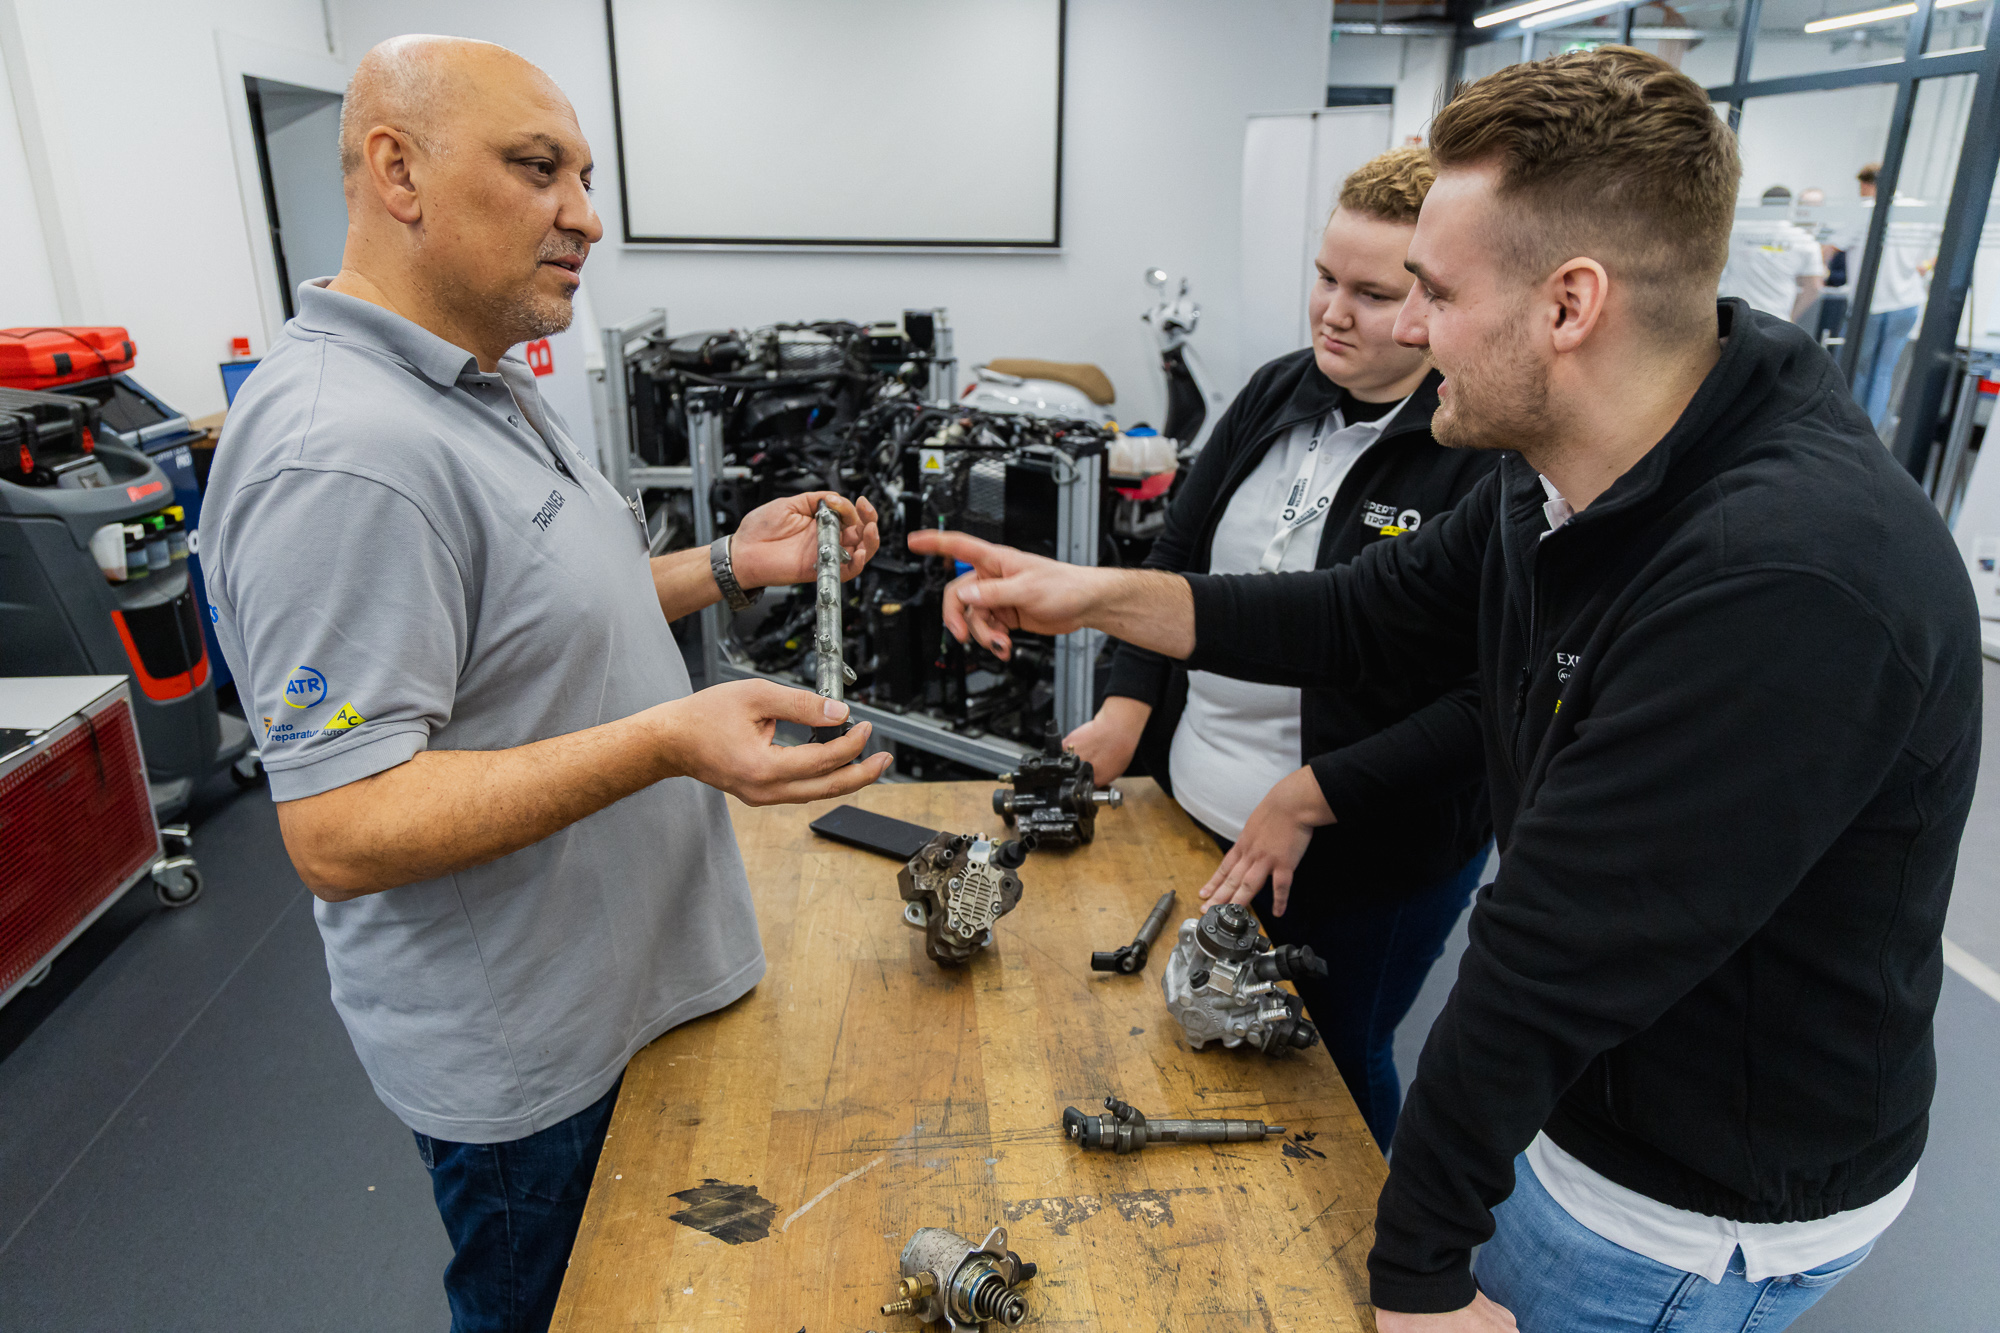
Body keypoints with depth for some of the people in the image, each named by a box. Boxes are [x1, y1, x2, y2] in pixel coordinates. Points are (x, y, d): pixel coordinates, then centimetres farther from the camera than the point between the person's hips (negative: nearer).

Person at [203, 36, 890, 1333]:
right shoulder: (342, 453, -29)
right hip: (524, 1050, -9)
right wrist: (666, 742, -37)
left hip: (619, 978, 9)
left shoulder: (491, 388, 5)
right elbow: (340, 833, -29)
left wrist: (728, 565, 1)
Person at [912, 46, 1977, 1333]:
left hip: (1693, 1213, -7)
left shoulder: (1789, 584, -36)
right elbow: (1371, 618, 3)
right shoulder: (1564, 476, -7)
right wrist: (1096, 594, -2)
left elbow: (1556, 955, -32)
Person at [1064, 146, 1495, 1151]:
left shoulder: (1492, 459, -19)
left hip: (1366, 868, -6)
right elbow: (1176, 555, 11)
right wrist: (1129, 704, 1)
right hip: (1189, 816, 7)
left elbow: (1493, 703, -22)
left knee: (1330, 1075, 16)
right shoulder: (1277, 395, 3)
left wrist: (1310, 798, -22)